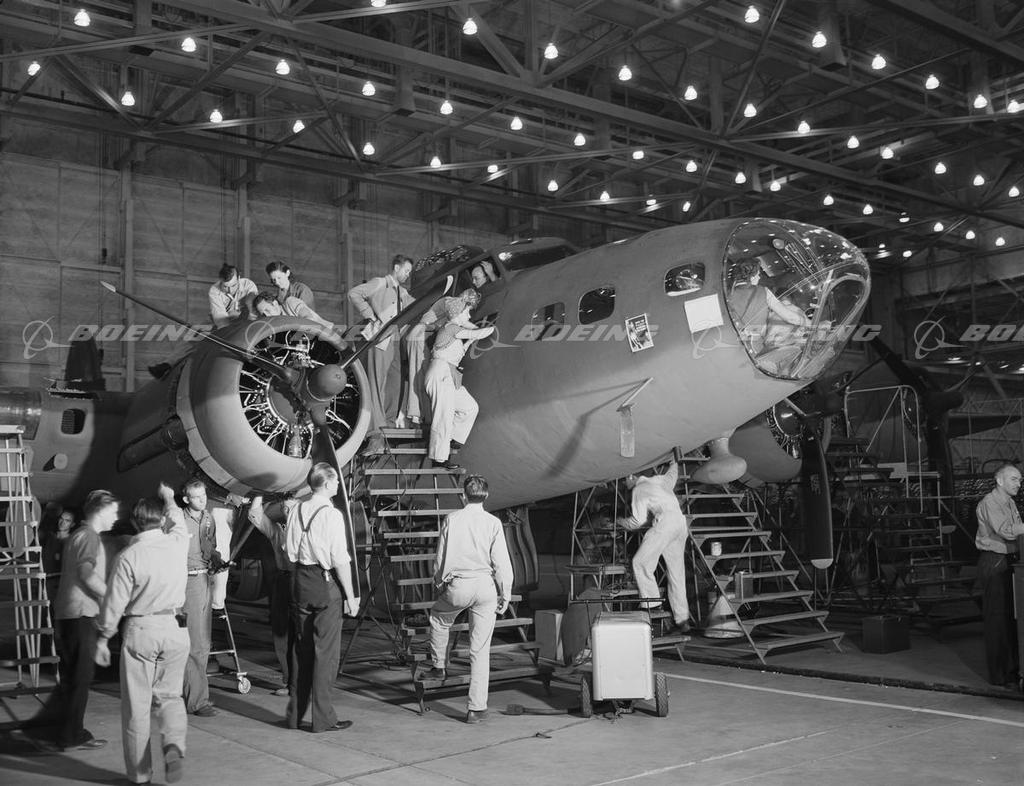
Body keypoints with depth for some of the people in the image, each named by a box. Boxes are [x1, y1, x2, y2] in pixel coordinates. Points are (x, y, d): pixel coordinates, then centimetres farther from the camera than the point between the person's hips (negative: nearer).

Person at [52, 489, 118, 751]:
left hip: (69, 614, 10)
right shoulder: (88, 536, -12)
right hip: (81, 614, -10)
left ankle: (71, 732, 21)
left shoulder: (79, 535, 19)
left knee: (72, 674, 14)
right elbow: (87, 574, -22)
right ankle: (72, 736, 0)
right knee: (80, 676, -5)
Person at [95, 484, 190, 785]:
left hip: (140, 630, -3)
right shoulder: (177, 543, -2)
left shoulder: (128, 556, -10)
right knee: (169, 695, 18)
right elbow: (179, 523, 22)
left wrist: (102, 638, 5)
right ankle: (173, 746, -6)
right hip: (175, 628, 3)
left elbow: (114, 602, -7)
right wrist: (168, 499, 40)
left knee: (136, 704, 9)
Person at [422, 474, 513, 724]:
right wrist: (505, 594, 5)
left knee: (438, 617, 33)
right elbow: (502, 562, -5)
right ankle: (476, 707, 8)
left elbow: (441, 557, 5)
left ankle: (438, 667, 40)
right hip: (485, 586, 0)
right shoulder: (493, 523, -5)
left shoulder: (451, 519, -1)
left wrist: (439, 583, 20)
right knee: (480, 649, 5)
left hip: (457, 585, 0)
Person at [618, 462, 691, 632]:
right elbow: (672, 474, 48)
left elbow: (638, 520, 0)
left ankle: (652, 602, -12)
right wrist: (674, 465, 70)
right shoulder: (660, 479, 24)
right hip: (682, 523, 8)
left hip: (665, 522, -8)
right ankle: (682, 620, 8)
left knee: (640, 562, -3)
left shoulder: (639, 490, 4)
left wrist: (620, 522, 18)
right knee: (676, 571, 9)